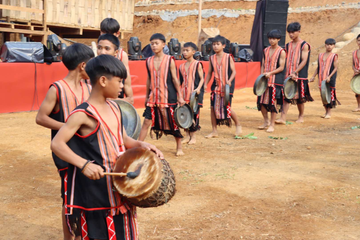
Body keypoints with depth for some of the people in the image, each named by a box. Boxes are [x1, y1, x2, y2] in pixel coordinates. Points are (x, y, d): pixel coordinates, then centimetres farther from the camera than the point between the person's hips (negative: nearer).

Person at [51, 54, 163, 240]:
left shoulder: (114, 108, 8)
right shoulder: (83, 114, -16)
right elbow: (57, 144, -21)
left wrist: (141, 145, -1)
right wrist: (84, 164, -31)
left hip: (119, 187, 8)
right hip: (95, 193, -7)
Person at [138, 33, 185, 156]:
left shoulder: (169, 60, -4)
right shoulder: (149, 61, 6)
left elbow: (174, 79, -2)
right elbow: (149, 79, 14)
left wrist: (180, 96, -3)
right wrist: (146, 96, 17)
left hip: (168, 96, -3)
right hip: (153, 97, 3)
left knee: (172, 121, 7)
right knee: (147, 121, -2)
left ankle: (179, 147, 24)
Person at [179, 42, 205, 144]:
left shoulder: (197, 64, -1)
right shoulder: (181, 66, 14)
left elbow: (202, 79, -4)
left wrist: (198, 88, -19)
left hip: (194, 93, -5)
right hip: (184, 93, 5)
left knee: (194, 113, -4)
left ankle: (193, 136, 7)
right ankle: (188, 136, 15)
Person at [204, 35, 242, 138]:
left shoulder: (228, 57, -4)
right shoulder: (212, 58, 6)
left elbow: (234, 71, -6)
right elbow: (209, 73, 12)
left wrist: (229, 81, -23)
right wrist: (205, 84, 4)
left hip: (226, 86, -4)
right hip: (216, 86, 4)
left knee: (227, 107, -6)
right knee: (213, 107, -1)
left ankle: (238, 125, 20)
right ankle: (214, 131, 10)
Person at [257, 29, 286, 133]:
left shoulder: (281, 52, -5)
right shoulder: (266, 50, 11)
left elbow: (281, 67, -9)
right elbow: (263, 65, 13)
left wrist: (270, 73, -20)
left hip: (276, 80, -5)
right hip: (264, 80, 5)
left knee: (273, 103, -2)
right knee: (261, 101, 5)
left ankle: (272, 124, 8)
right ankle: (266, 121, 23)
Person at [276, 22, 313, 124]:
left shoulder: (304, 45, -5)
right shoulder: (288, 45, 12)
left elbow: (304, 61, -12)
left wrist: (295, 72, -21)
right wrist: (286, 73, 2)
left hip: (300, 75, -4)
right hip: (288, 75, 4)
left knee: (300, 98, 5)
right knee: (286, 96, -4)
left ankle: (301, 116, 23)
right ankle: (283, 118, -6)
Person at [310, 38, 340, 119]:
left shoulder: (334, 56, -2)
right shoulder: (320, 55, 11)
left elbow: (335, 68, -7)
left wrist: (329, 77, -19)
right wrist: (313, 76, 10)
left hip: (330, 79, -5)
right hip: (321, 79, 5)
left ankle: (329, 113, 7)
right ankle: (326, 111, 20)